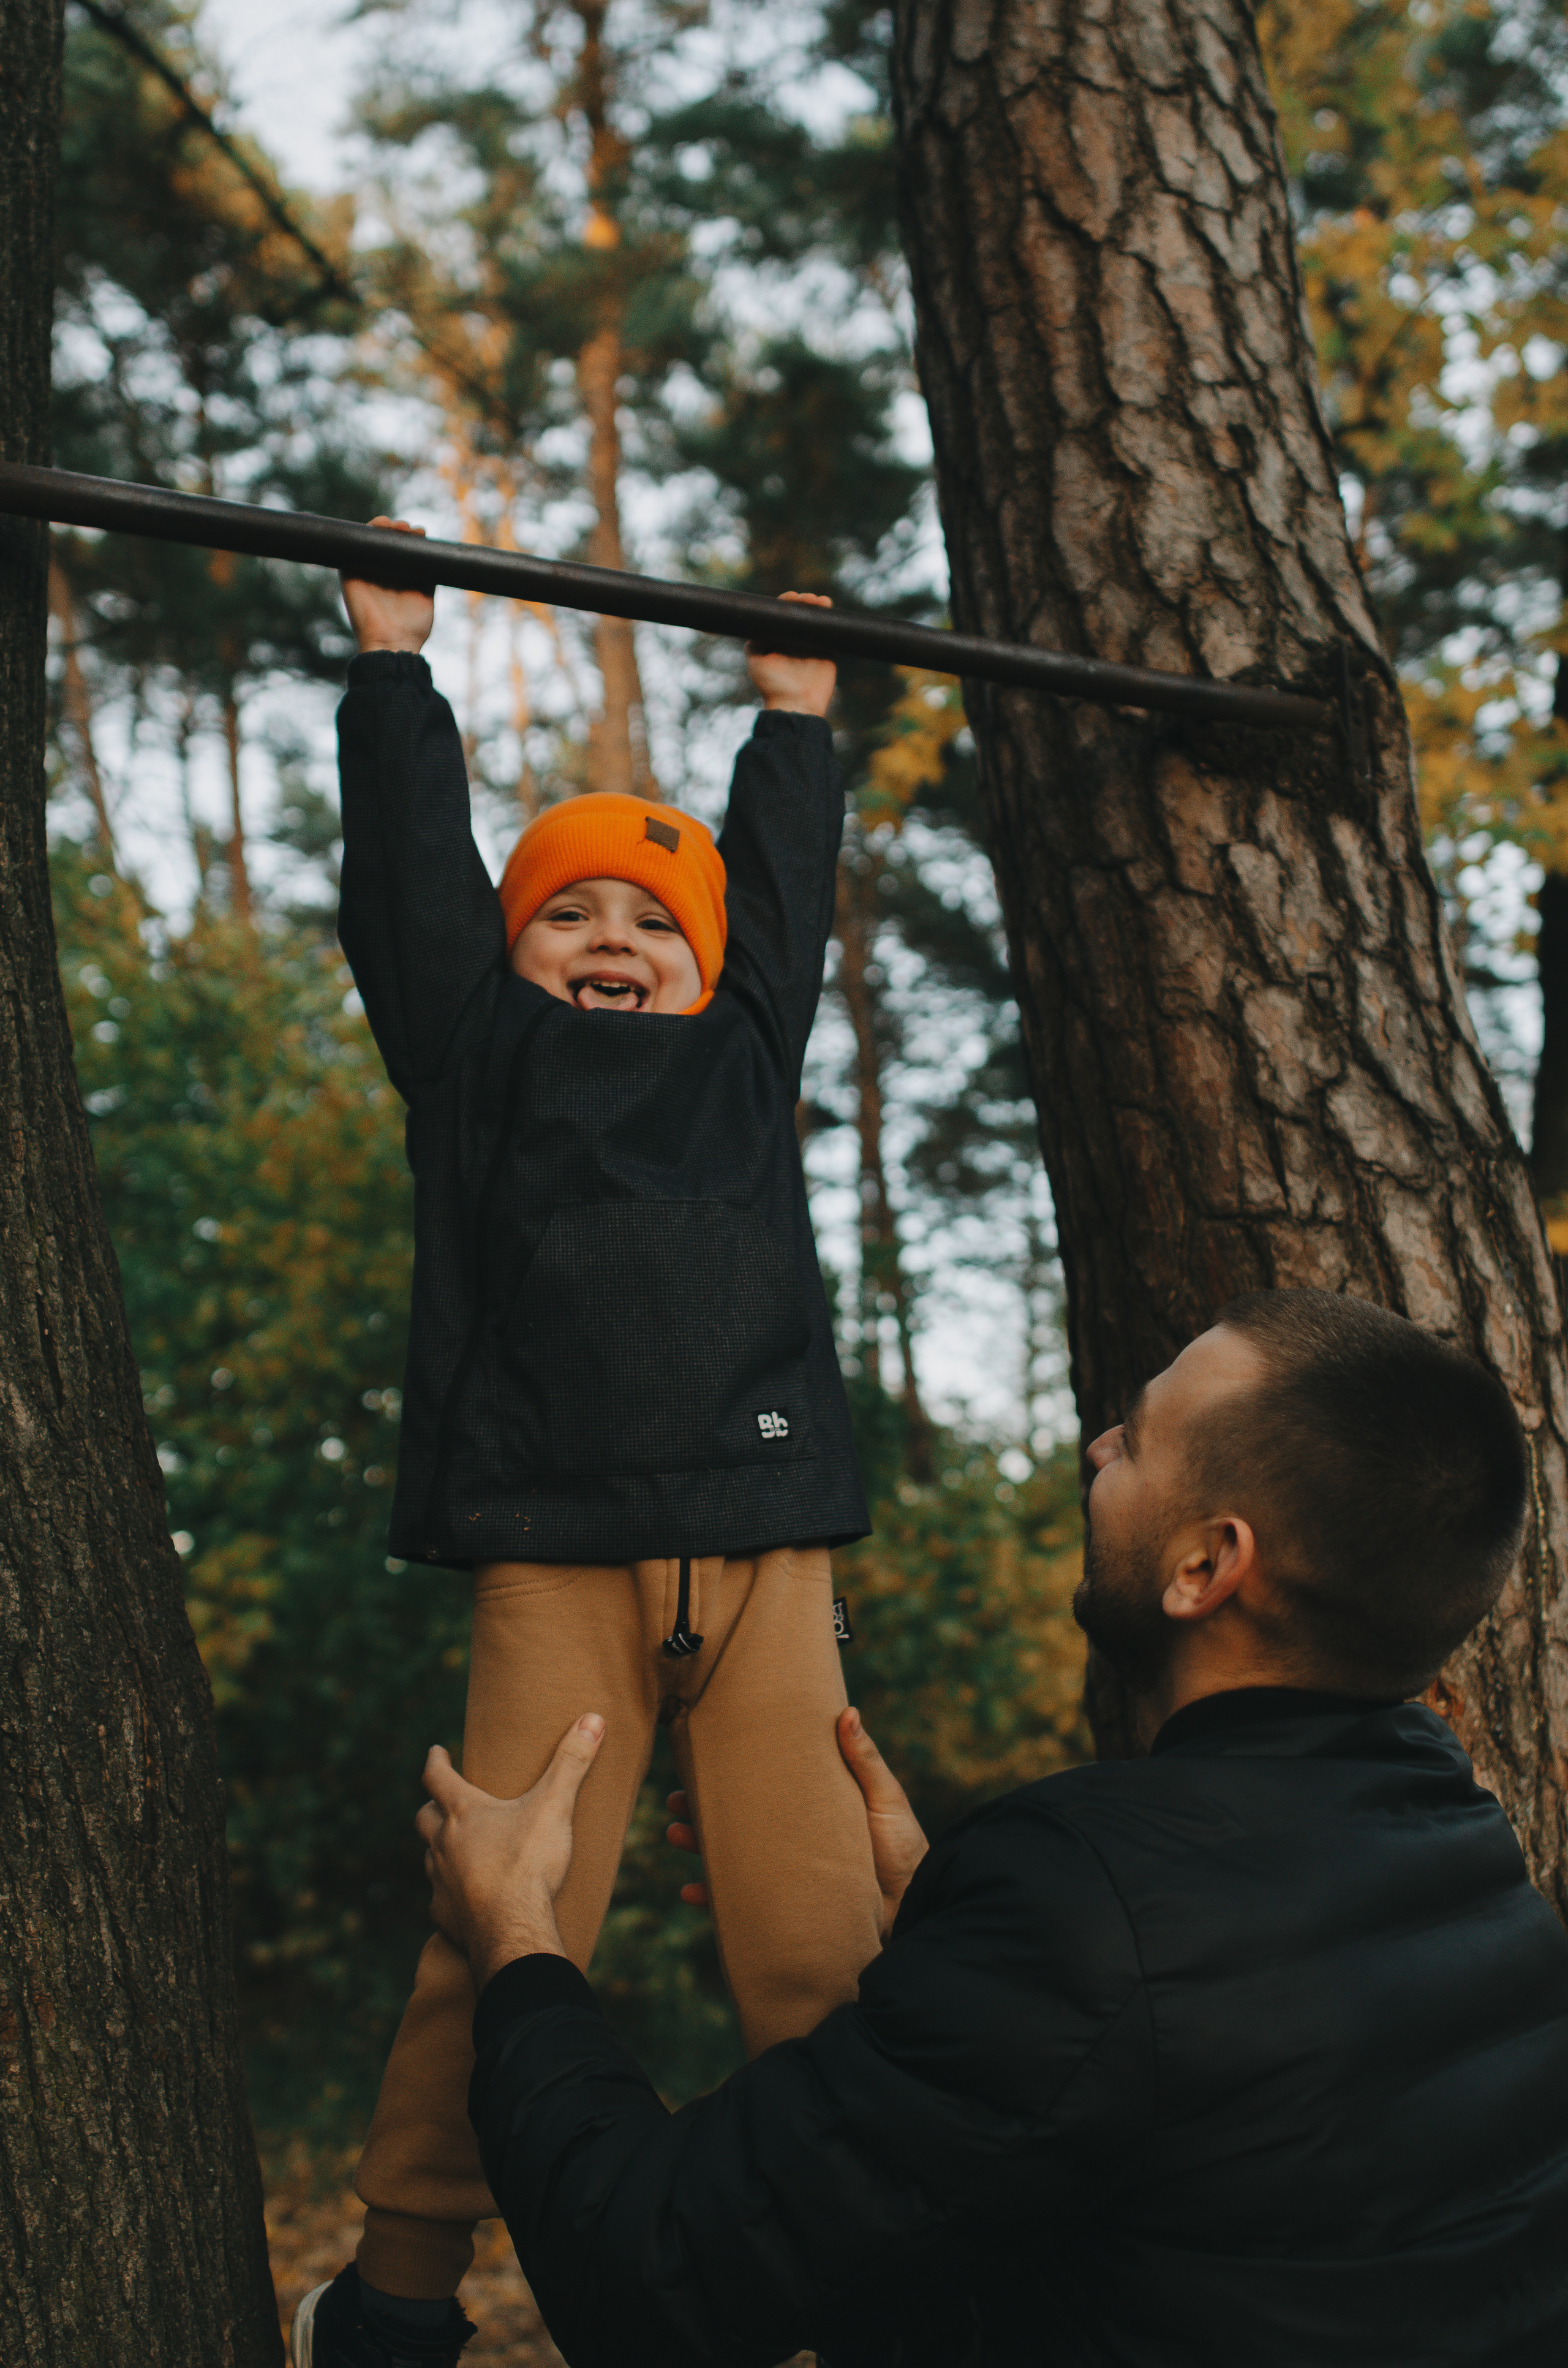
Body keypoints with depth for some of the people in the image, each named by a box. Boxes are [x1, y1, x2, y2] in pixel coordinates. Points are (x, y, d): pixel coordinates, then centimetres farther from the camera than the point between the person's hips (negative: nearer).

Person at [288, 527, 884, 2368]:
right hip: (556, 1564, -2)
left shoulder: (746, 1058, 22)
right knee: (503, 1947, -5)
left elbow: (783, 895, 33)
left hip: (765, 1556, 3)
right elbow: (411, 868, 17)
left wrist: (794, 717, 41)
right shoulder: (485, 1055, 15)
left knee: (818, 1943, -3)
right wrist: (393, 662, 24)